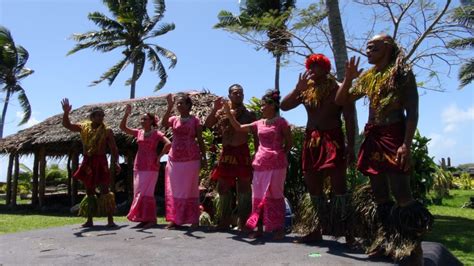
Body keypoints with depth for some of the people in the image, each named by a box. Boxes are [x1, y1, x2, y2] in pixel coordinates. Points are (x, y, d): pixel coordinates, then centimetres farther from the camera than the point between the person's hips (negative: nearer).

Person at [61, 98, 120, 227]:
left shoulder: (107, 131, -2)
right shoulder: (84, 127, 7)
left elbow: (113, 148, -3)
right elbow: (67, 125, 2)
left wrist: (116, 162, -16)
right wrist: (66, 112, -15)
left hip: (100, 162, -4)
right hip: (87, 162, 4)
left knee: (104, 189, -7)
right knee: (89, 190, 10)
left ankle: (110, 220, -4)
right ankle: (89, 220, 19)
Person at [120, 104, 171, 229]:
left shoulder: (156, 133, -4)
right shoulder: (138, 132, 11)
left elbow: (168, 144, -17)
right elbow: (122, 127, 7)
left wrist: (159, 156, -13)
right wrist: (126, 114, -3)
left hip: (151, 166, -6)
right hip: (138, 166, 6)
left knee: (146, 192, -9)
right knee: (138, 192, 6)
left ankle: (151, 219, -2)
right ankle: (144, 218, 14)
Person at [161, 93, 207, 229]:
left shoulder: (195, 120, 1)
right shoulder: (174, 119, 9)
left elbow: (200, 140, 2)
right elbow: (163, 123, -14)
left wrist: (204, 157, -2)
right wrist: (169, 107, -20)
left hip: (191, 159, -3)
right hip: (175, 159, 3)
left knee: (190, 189, 0)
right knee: (174, 189, 3)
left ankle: (194, 220, 6)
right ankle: (174, 219, 9)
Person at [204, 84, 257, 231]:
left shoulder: (249, 114, 4)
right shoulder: (221, 112, 9)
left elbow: (256, 136, 2)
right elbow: (207, 125, -1)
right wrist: (215, 109, -11)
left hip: (243, 152, -3)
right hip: (226, 153, 3)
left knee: (243, 188, -1)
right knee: (223, 187, 7)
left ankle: (244, 223, 7)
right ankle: (223, 222, 19)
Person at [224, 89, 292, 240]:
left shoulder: (281, 122, -3)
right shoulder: (259, 124, 13)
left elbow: (289, 143, 1)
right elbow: (239, 128, 12)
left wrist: (280, 155, -2)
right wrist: (229, 113, 4)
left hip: (276, 164, -6)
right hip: (260, 164, 6)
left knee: (275, 195, -1)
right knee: (258, 196, 7)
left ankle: (279, 229, 9)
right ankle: (259, 228, 15)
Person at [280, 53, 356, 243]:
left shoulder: (338, 89, -1)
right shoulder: (305, 91, 13)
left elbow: (350, 120, -5)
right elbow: (284, 106, 7)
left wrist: (350, 146, -13)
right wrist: (297, 89, -5)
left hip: (333, 139, -5)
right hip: (311, 140, 5)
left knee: (338, 185, -10)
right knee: (313, 186, 8)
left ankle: (347, 231, -5)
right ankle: (316, 230, 17)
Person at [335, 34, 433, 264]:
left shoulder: (402, 73, -1)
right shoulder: (367, 77, 17)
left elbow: (412, 112, -9)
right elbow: (340, 100, 19)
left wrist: (406, 144, -19)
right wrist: (348, 78, 3)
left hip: (393, 135, -7)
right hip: (372, 137, 7)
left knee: (401, 192, -11)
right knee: (379, 193, 9)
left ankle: (414, 247, -2)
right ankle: (385, 240, 20)